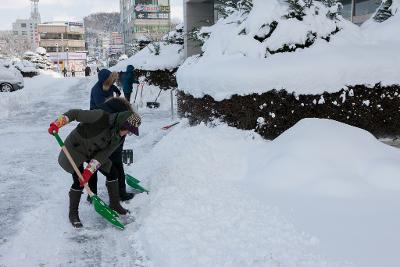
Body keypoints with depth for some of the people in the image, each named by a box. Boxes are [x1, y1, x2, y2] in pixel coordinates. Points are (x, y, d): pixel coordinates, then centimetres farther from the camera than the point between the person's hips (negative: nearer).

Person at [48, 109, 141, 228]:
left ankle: (114, 204, 22)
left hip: (93, 152, 7)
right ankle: (73, 213, 7)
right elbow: (75, 113, -26)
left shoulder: (119, 137, -12)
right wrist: (57, 124, -36)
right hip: (76, 148, -7)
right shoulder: (101, 117, -33)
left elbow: (103, 154, -16)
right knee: (79, 182, -14)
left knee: (112, 172, 3)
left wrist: (89, 170, -25)